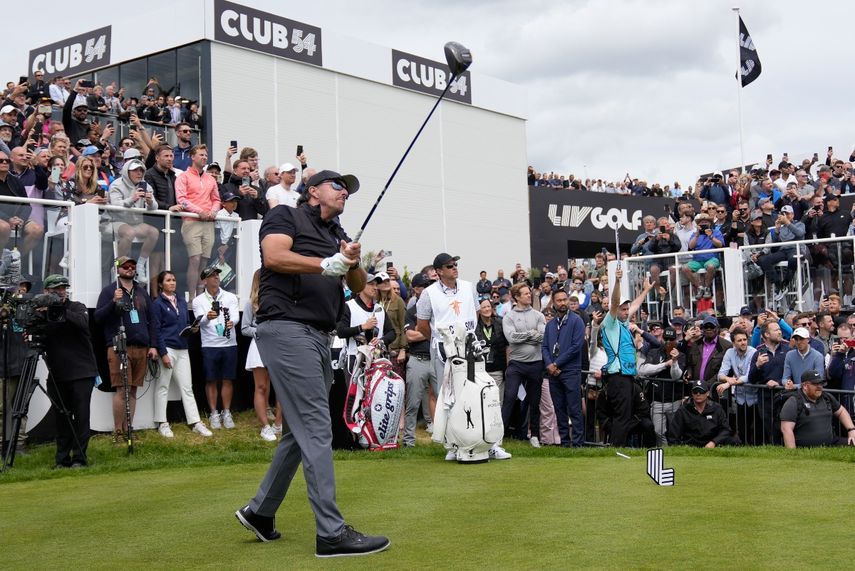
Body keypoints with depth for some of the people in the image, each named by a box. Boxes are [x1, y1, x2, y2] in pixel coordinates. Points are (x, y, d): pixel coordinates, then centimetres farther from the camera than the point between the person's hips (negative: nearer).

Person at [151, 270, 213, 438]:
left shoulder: (182, 302, 16)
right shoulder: (157, 304, -2)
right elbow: (156, 330, -8)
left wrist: (193, 329, -2)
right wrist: (163, 353, -15)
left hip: (182, 349, 6)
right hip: (167, 348, -6)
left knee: (187, 387, 4)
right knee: (162, 387, 1)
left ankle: (195, 423, 2)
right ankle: (162, 423, 8)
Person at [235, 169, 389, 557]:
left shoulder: (339, 236, 23)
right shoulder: (286, 216, 3)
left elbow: (359, 286, 15)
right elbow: (274, 256, -15)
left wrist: (352, 263, -6)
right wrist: (326, 264, -16)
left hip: (319, 337, 9)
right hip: (287, 329, -9)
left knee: (301, 431, 14)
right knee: (316, 430, -12)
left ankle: (260, 511, 27)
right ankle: (331, 533, -12)